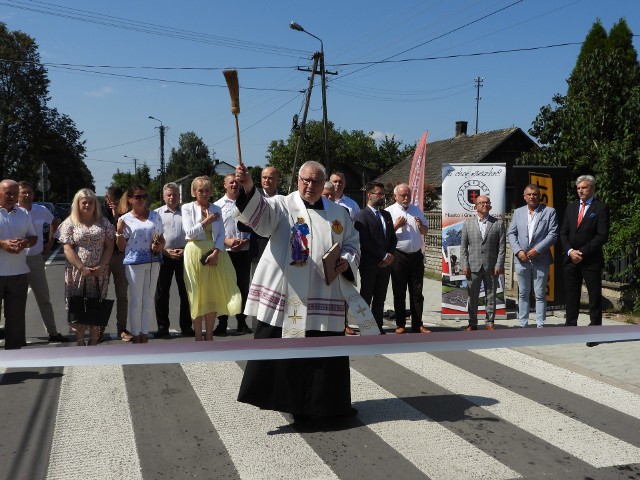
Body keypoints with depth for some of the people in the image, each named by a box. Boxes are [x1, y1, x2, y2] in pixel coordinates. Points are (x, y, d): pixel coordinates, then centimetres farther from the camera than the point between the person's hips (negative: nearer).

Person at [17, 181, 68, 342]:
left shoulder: (41, 210, 1)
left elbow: (54, 222, 20)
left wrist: (50, 243, 15)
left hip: (36, 259, 3)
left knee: (44, 298, 10)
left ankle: (52, 333, 18)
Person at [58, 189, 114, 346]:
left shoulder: (103, 222, 8)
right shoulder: (70, 223, 1)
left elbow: (109, 246, 5)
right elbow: (68, 249, -5)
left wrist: (101, 266, -8)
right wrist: (82, 268, -13)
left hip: (99, 273, 2)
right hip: (78, 272, -2)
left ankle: (94, 341, 10)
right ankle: (80, 342, 9)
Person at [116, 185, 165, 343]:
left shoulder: (155, 215, 8)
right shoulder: (125, 219, 0)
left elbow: (161, 238, 15)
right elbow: (121, 247, 2)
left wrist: (160, 246, -6)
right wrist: (119, 231, -13)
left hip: (153, 261, 3)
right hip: (134, 262, -3)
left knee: (148, 299, 10)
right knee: (136, 300, 3)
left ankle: (145, 335, 20)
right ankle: (136, 336, 13)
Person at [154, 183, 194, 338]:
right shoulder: (157, 213, 6)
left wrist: (185, 250, -8)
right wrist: (166, 251, -7)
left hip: (184, 255, 0)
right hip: (163, 256, 0)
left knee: (185, 292, 4)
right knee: (161, 293, 3)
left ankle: (186, 326, 12)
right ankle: (162, 326, 12)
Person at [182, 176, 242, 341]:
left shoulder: (216, 209, 10)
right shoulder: (187, 208, 2)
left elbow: (221, 234, 3)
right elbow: (189, 232, -9)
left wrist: (215, 253, -12)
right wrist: (207, 220, -11)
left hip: (214, 253, 3)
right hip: (196, 254, -3)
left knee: (213, 295, 4)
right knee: (197, 295, 0)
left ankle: (209, 336, 13)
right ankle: (198, 337, 8)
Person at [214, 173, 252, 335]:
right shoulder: (218, 205, 2)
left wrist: (245, 241, -11)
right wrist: (226, 241, -14)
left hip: (244, 252, 1)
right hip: (225, 252, -1)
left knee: (243, 287, 8)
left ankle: (242, 323, 17)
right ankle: (222, 324, 11)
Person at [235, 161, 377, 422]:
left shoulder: (338, 213, 12)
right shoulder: (283, 206, 0)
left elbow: (352, 242, 19)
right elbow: (258, 214, -18)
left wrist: (347, 261, -3)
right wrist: (248, 188, -38)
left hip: (324, 298, 3)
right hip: (286, 295, -3)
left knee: (325, 351, 9)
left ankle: (323, 402, 25)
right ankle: (293, 401, 10)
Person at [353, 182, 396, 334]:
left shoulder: (387, 215, 16)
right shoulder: (361, 215, -7)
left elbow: (393, 238, 17)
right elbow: (365, 242, -14)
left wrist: (390, 255, -1)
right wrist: (384, 255, -13)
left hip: (385, 263, 6)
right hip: (369, 263, -6)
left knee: (380, 298, 9)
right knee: (366, 297, 1)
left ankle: (378, 327, 15)